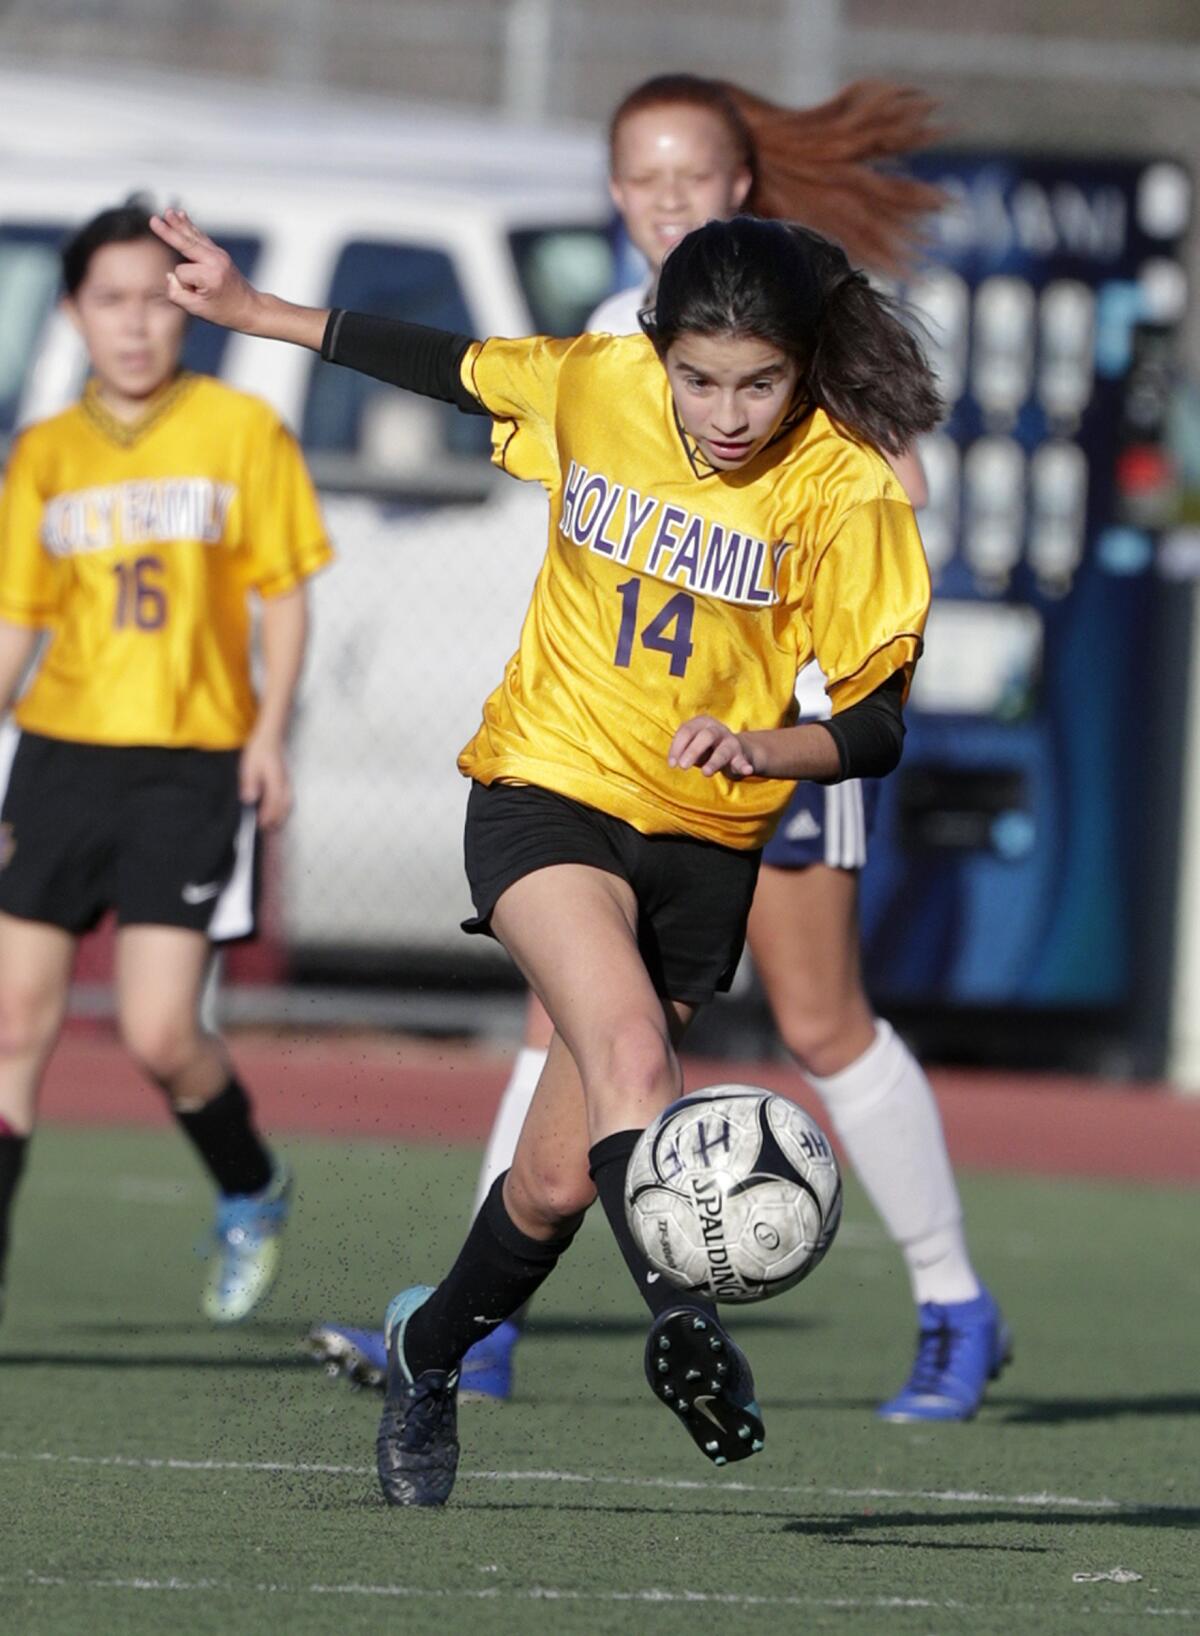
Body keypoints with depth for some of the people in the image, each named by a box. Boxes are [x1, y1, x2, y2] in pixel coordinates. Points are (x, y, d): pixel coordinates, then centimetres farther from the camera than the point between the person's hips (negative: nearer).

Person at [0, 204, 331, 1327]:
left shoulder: (241, 431, 0)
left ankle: (251, 1195, 18)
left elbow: (284, 595, 4)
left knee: (158, 1032, -10)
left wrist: (269, 734, -7)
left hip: (192, 765, -3)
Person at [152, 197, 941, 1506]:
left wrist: (764, 745, -31)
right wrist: (255, 311, 17)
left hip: (706, 842, 1)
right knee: (629, 1048, -31)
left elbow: (876, 726, -10)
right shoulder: (591, 386, -9)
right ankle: (681, 1324, -47)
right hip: (547, 792, -1)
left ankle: (429, 1351, 33)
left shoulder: (845, 488, -14)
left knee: (560, 1181, 5)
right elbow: (463, 369, 12)